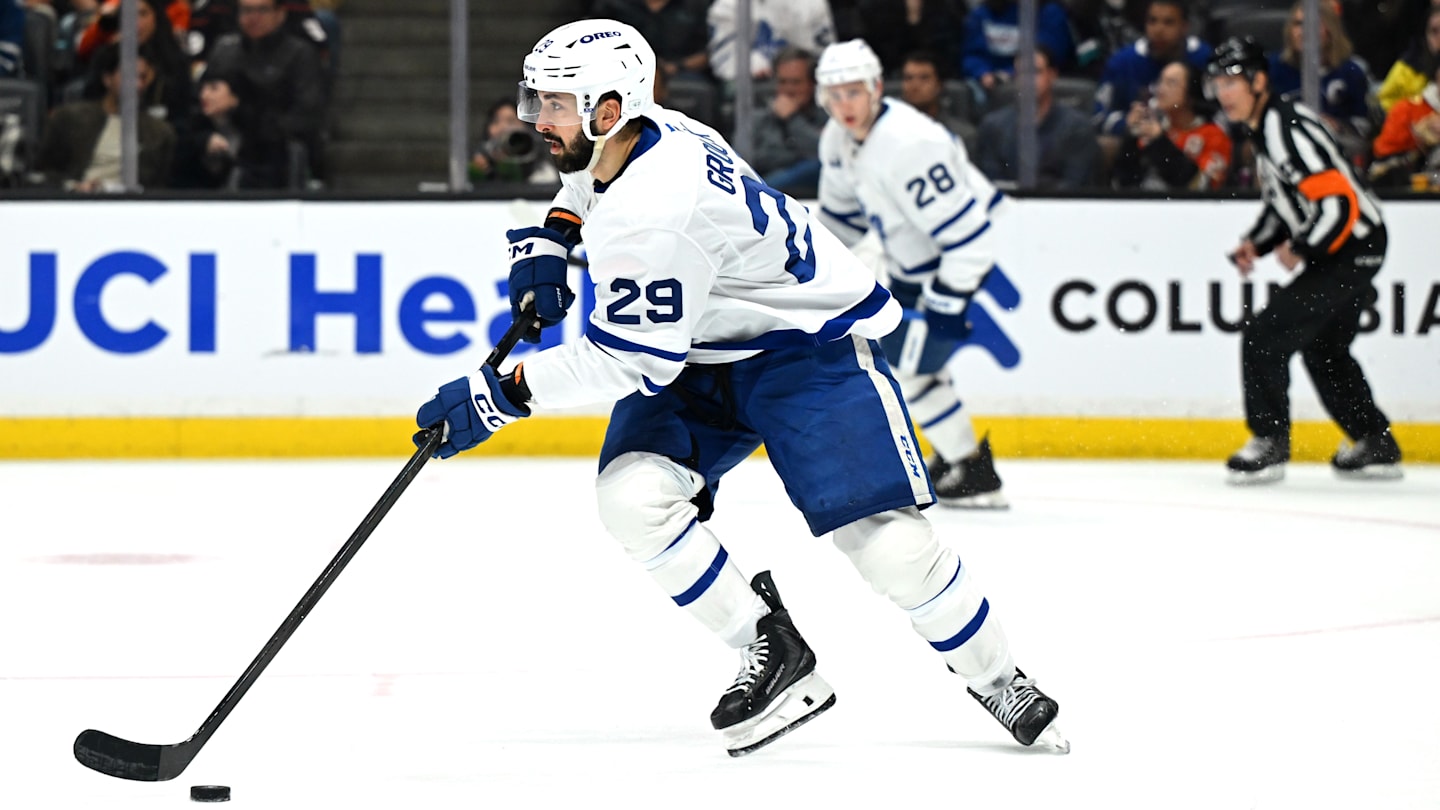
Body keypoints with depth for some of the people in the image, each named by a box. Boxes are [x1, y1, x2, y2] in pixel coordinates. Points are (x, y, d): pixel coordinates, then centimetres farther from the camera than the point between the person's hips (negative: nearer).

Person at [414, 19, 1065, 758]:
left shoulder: (652, 214, -34)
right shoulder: (644, 136, -7)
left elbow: (627, 362, -30)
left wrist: (499, 396, -27)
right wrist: (549, 241, 6)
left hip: (809, 347, -9)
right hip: (698, 358, 9)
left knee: (888, 542, -16)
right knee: (633, 496, -17)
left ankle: (999, 684, 10)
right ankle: (772, 656, -4)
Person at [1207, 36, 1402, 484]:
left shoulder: (1287, 131, -24)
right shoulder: (1263, 127, 10)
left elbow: (1338, 202, -29)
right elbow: (1286, 199, 21)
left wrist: (1300, 250, -19)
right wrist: (1256, 243, 7)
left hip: (1352, 249, -11)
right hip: (1335, 249, 11)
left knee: (1265, 337, -12)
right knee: (1323, 347, 23)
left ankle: (1270, 445, -4)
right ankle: (1376, 446, 31)